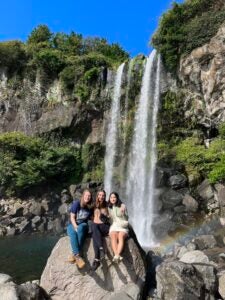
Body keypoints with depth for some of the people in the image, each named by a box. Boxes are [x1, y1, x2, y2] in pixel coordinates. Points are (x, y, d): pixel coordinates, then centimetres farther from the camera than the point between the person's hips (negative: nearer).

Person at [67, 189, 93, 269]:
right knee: (73, 233, -37)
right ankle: (78, 256, -44)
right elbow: (72, 217, -8)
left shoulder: (90, 207, 5)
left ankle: (74, 254, -38)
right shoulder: (76, 203, -4)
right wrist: (75, 226, -22)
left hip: (83, 225, 1)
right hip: (73, 225, -1)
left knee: (80, 228, -36)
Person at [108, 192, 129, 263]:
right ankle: (116, 255, -47)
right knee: (113, 236, -33)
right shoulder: (109, 207, 14)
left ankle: (117, 255, -50)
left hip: (123, 227, -1)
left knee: (121, 236, -34)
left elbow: (126, 220, 10)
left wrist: (123, 214, -6)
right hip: (113, 226, 1)